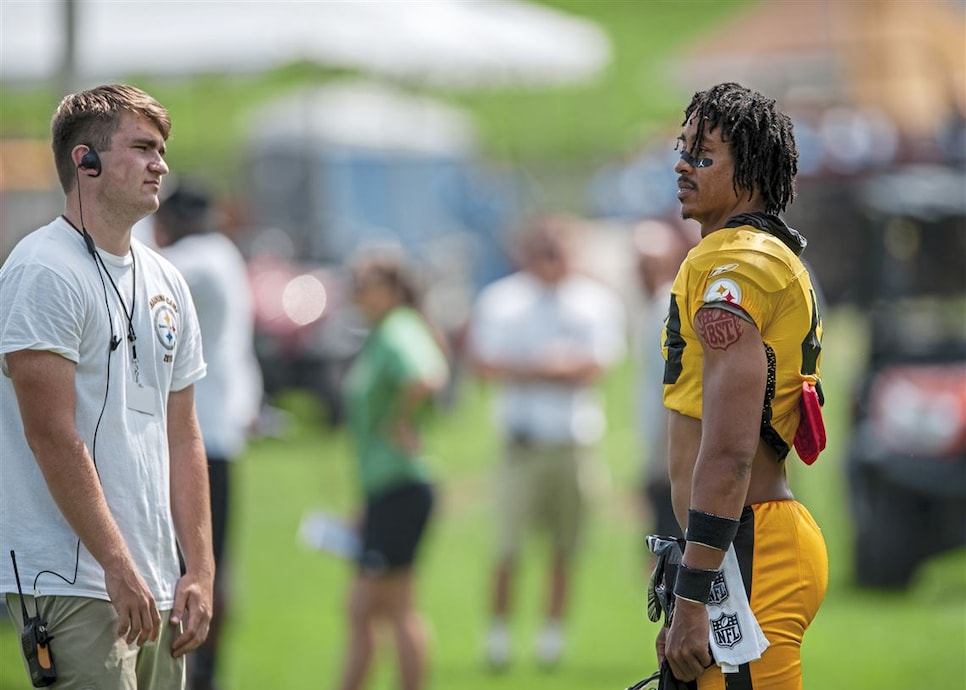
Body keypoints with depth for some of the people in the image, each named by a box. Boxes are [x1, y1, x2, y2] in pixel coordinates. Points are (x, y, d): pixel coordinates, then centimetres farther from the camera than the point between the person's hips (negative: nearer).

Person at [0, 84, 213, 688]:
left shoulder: (166, 282, 17)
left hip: (158, 589, 8)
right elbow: (53, 435, -15)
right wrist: (119, 568, -17)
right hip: (70, 582, -8)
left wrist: (201, 569, 11)